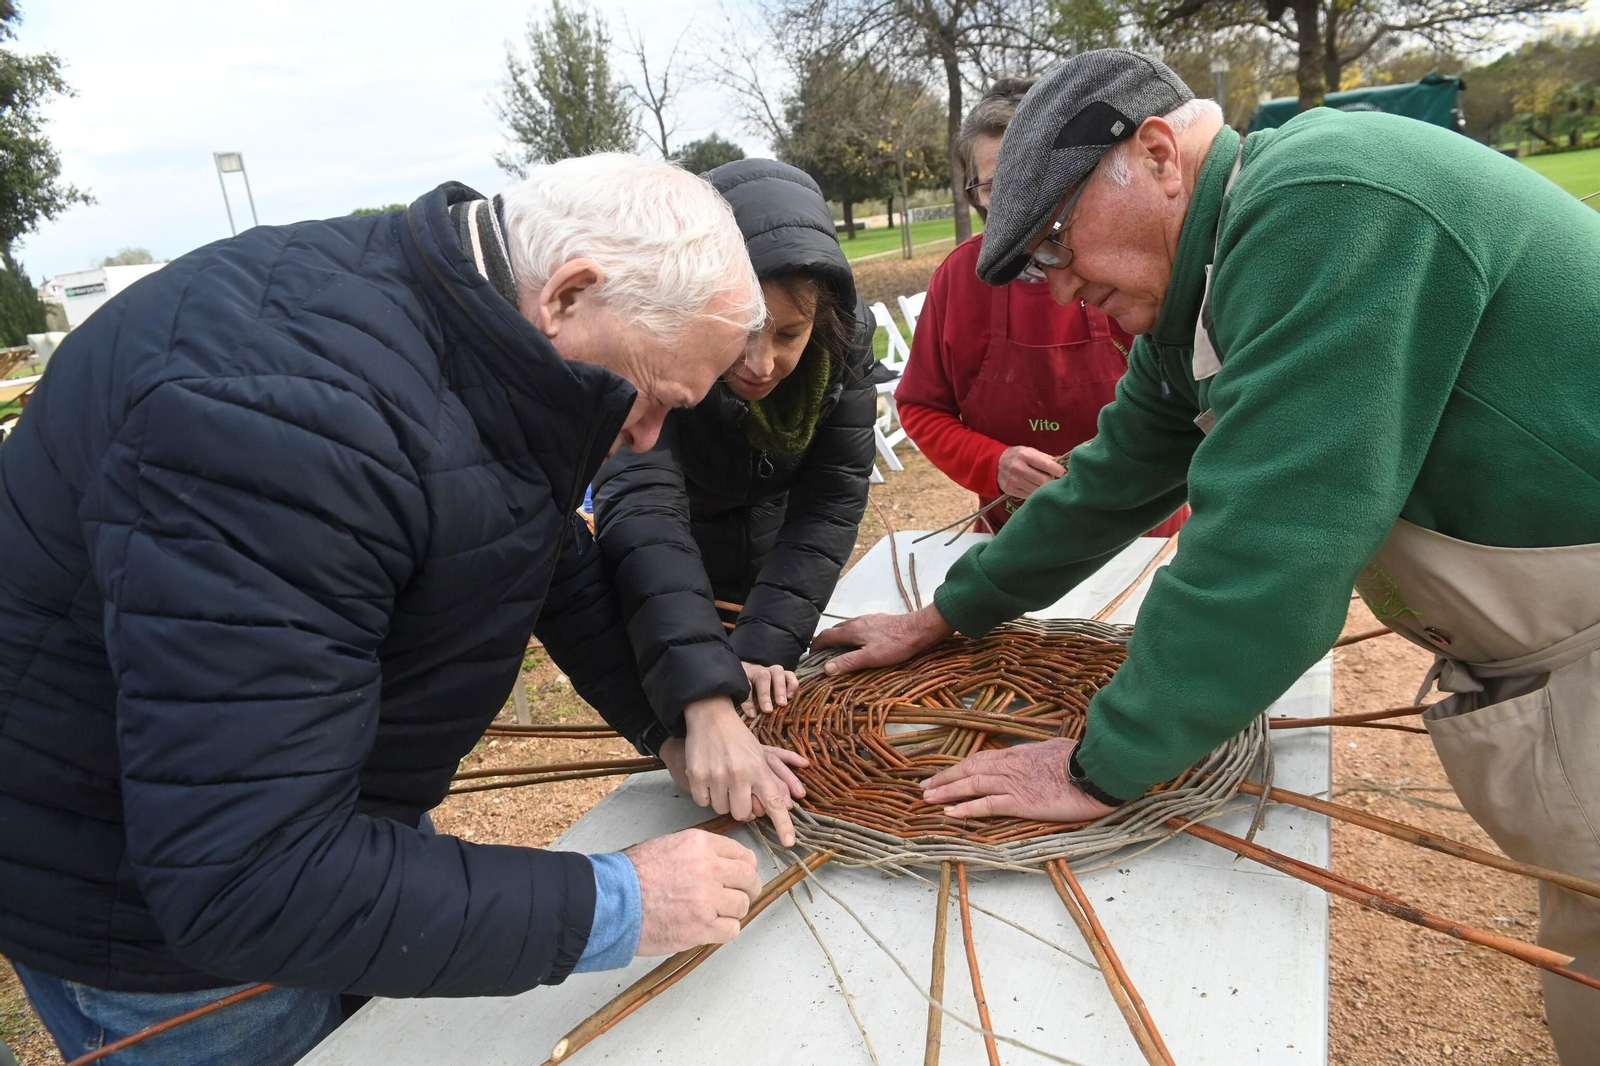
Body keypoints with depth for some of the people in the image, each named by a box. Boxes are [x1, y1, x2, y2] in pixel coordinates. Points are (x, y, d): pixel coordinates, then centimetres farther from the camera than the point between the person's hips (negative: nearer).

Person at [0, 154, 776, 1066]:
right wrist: (615, 906, -32)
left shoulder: (492, 331, -8)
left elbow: (559, 563, 6)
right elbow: (244, 879, -37)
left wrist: (680, 725, -1)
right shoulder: (294, 410, -38)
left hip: (330, 813, 8)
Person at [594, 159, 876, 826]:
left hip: (774, 581, 4)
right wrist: (709, 709, -62)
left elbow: (831, 501, -24)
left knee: (792, 753, 23)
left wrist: (765, 644, -36)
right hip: (663, 597, -3)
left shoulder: (845, 339, -24)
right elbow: (639, 506, -50)